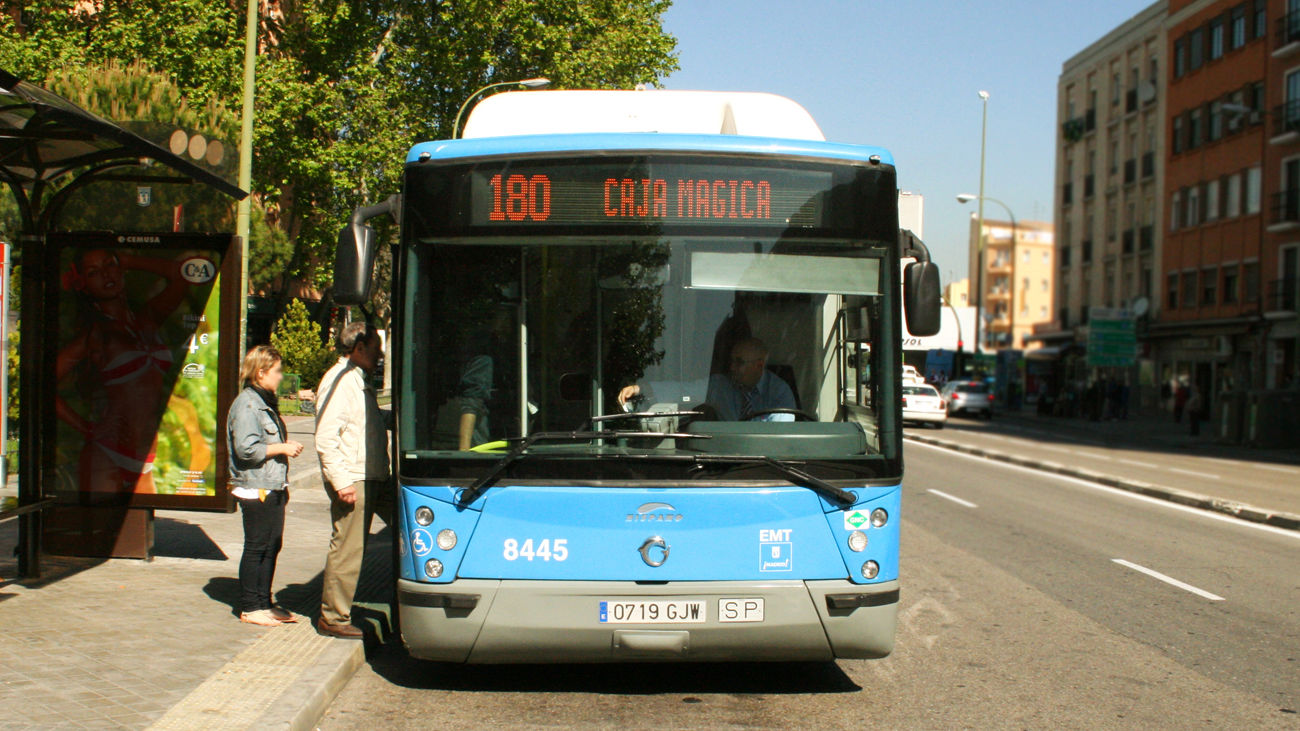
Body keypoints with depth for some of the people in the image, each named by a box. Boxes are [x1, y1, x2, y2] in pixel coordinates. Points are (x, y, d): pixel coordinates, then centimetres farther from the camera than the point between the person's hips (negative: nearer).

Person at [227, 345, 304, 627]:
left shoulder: (267, 402, 18)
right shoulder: (247, 405, -14)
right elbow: (246, 448, -22)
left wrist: (286, 446, 14)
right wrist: (282, 448, -16)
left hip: (274, 488, 10)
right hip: (255, 489, -10)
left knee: (272, 546, 12)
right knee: (256, 548, -2)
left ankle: (264, 603, 20)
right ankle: (249, 608, 6)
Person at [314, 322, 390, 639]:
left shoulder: (358, 380, 19)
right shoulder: (339, 381, -13)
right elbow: (326, 438, -19)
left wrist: (379, 478, 20)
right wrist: (341, 482, -22)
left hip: (368, 480, 10)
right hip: (352, 481, -10)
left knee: (352, 548, 13)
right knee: (346, 550, -6)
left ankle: (336, 613, 20)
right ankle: (333, 618, 1)